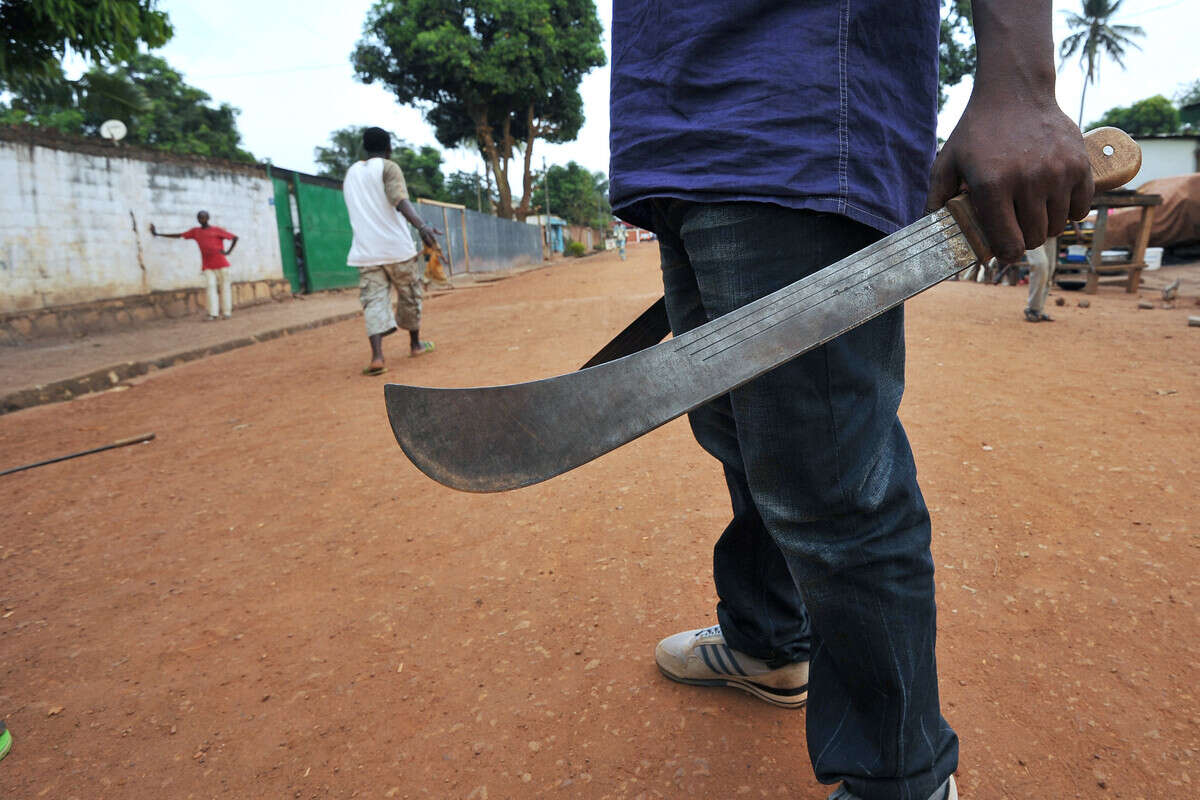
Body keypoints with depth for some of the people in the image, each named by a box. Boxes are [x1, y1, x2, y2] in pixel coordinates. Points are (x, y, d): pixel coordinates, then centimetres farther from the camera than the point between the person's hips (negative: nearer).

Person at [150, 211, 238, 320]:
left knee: (225, 286, -1)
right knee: (211, 286, -7)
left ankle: (226, 312, 3)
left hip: (221, 264, -3)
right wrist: (158, 234, 19)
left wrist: (228, 252, -6)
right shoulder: (195, 231, 13)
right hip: (207, 265, 3)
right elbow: (178, 235, 18)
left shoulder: (217, 230, 1)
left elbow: (235, 238, 2)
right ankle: (212, 313, -11)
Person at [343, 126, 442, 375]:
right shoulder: (388, 167, -2)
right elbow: (400, 201, -20)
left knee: (373, 300, -1)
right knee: (409, 295, 13)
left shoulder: (351, 173, 17)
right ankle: (415, 344, 28)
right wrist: (422, 226, -33)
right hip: (396, 247, -4)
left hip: (365, 250, 4)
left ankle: (377, 355, -18)